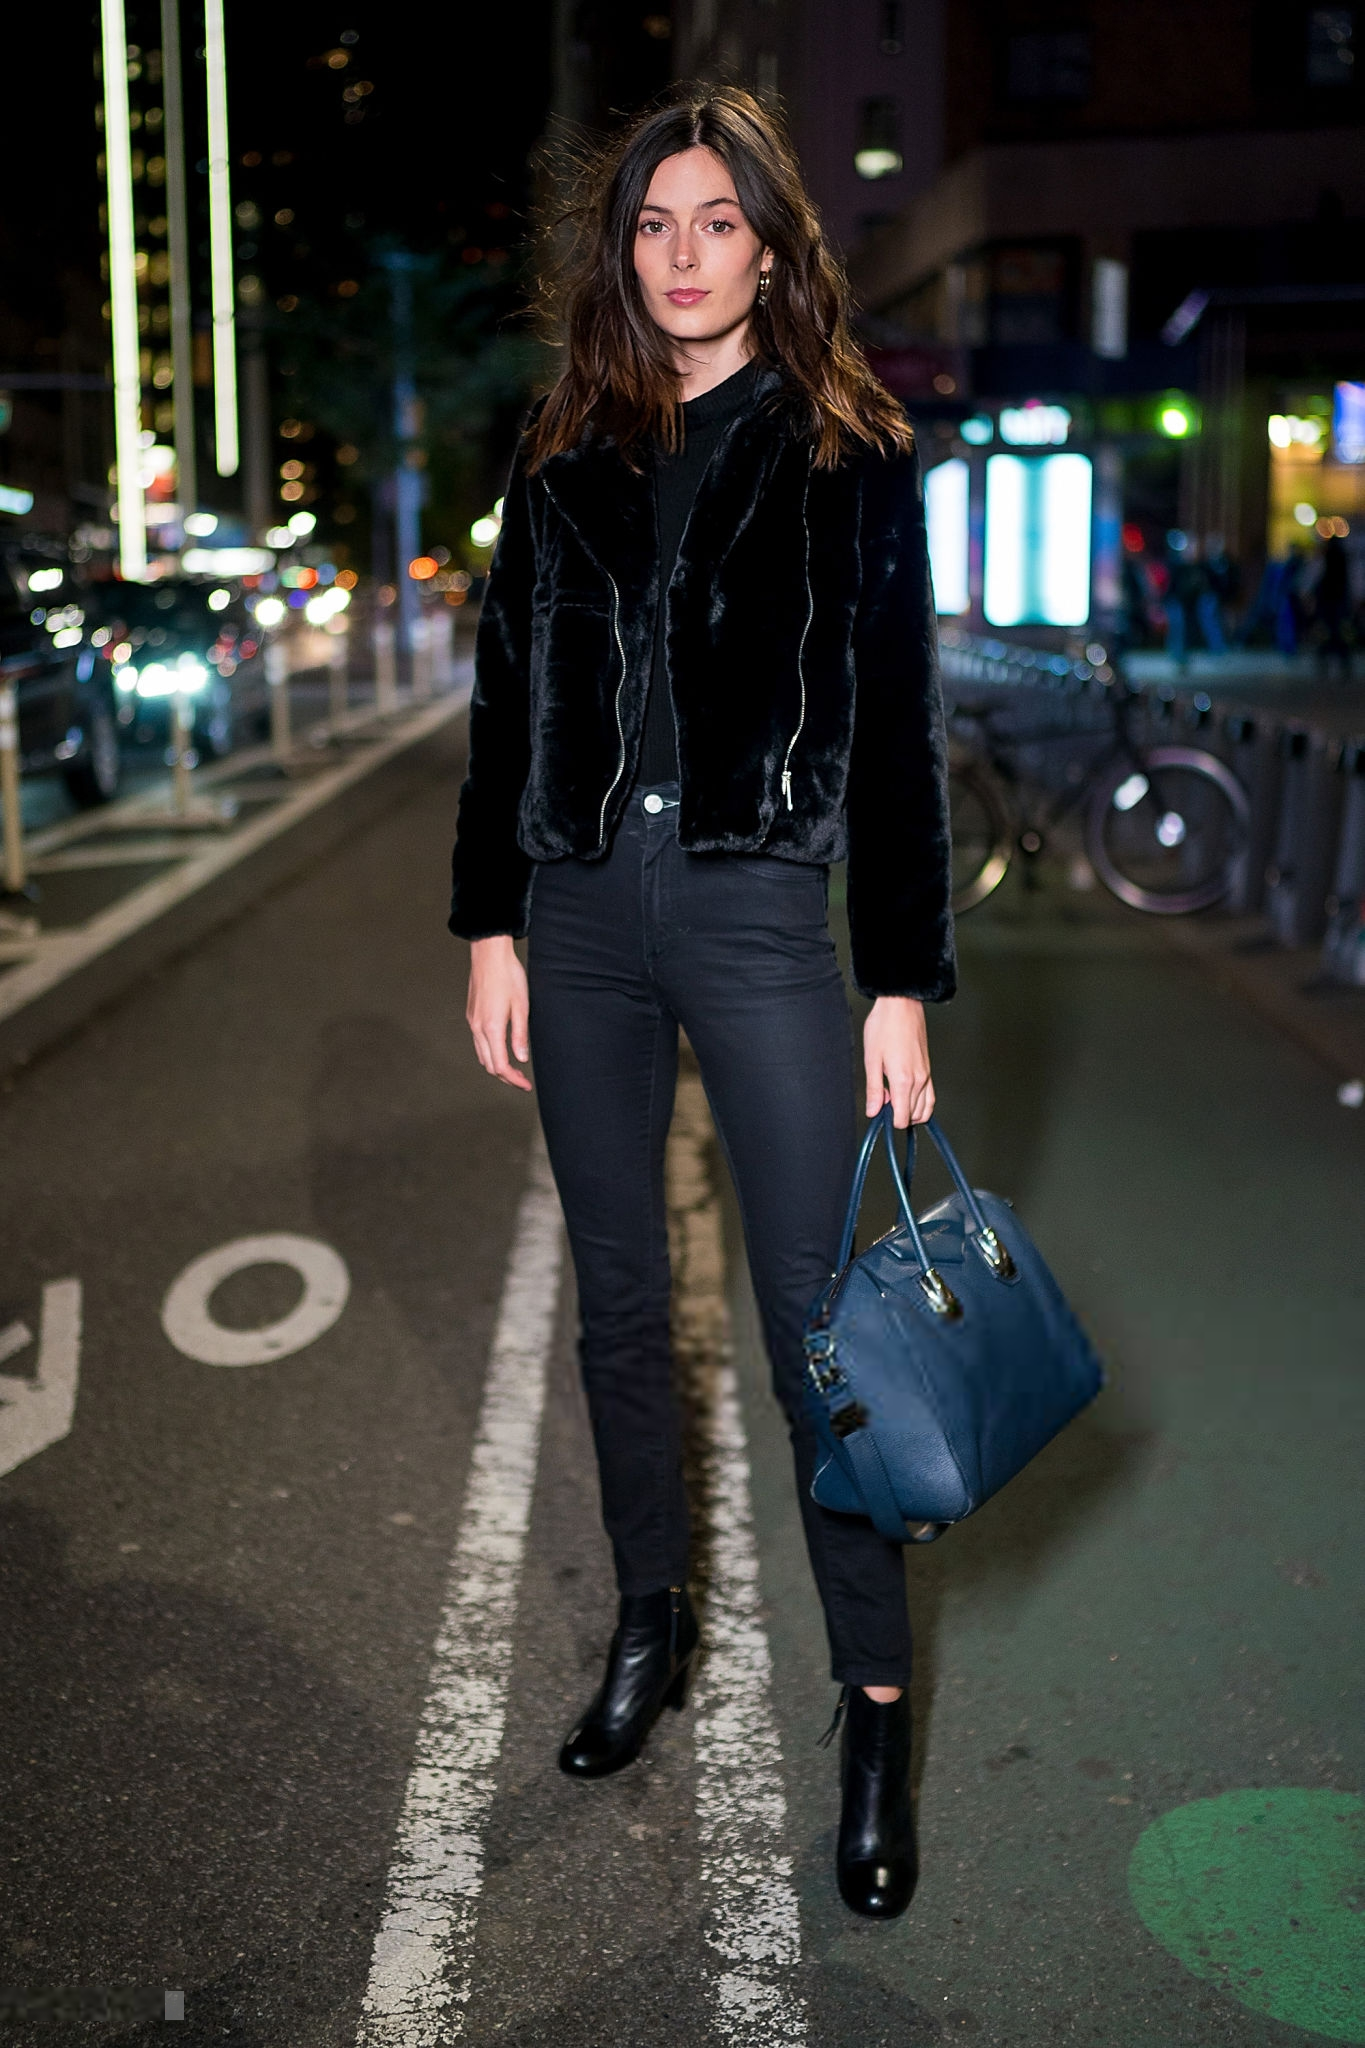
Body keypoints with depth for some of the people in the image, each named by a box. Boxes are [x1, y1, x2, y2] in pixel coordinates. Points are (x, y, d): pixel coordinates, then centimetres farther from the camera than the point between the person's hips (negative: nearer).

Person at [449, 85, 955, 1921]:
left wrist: (905, 981, -6)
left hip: (758, 909, -4)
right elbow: (508, 705, 11)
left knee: (816, 1322, -3)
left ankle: (877, 1712, 10)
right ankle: (653, 1629, 31)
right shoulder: (565, 459, 10)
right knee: (619, 1307, 13)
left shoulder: (849, 456, 0)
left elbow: (897, 731, -2)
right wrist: (493, 927, 5)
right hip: (583, 910, 4)